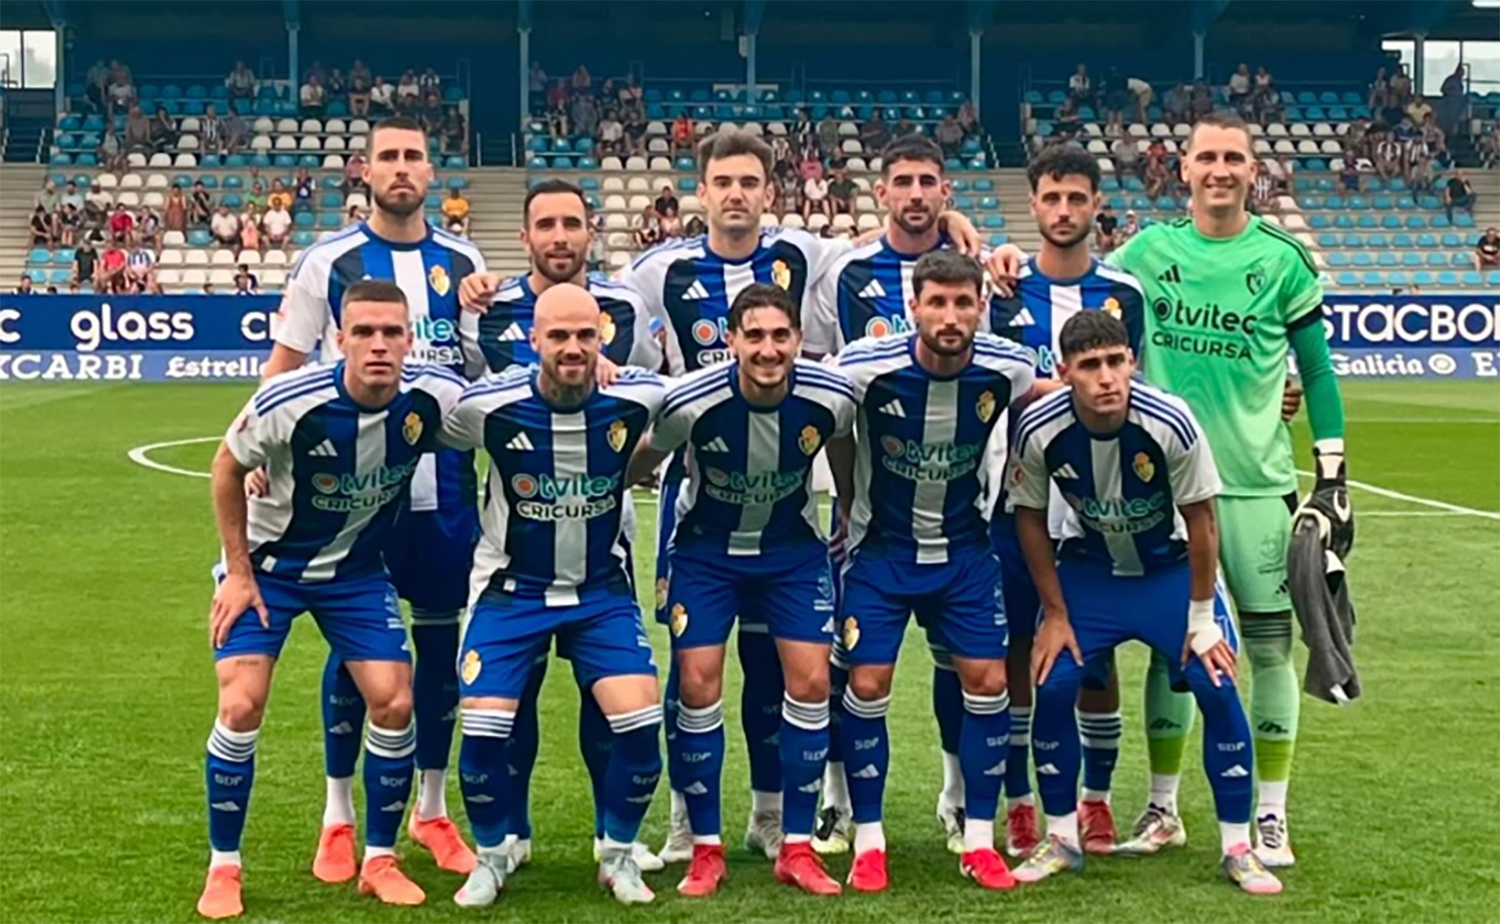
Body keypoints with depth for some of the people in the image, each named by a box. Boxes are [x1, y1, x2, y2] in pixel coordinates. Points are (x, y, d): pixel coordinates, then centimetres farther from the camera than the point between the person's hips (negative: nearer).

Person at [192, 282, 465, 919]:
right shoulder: (289, 402, -29)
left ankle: (380, 860, 12)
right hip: (269, 561, -2)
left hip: (357, 569, 2)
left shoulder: (435, 396, -24)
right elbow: (228, 468, -10)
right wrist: (239, 573, -8)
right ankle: (223, 869, 6)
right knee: (241, 705, -13)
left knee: (394, 701, -7)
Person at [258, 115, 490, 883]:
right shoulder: (328, 261, -1)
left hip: (445, 482, 3)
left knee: (441, 640, 8)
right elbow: (285, 364, 0)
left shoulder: (463, 262, 7)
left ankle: (432, 810, 22)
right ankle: (339, 817, 15)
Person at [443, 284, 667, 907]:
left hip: (602, 589, 1)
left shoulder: (639, 399, -15)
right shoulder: (489, 405, -19)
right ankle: (490, 858, 16)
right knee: (483, 727, -12)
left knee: (641, 721, -12)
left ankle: (618, 856, 13)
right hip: (511, 588, -1)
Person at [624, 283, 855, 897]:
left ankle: (797, 847, 6)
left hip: (794, 548, 2)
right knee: (698, 686, -8)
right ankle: (706, 850, 7)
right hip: (706, 548, -1)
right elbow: (641, 463, -7)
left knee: (810, 681, -7)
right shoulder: (691, 402, -28)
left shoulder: (832, 398, -22)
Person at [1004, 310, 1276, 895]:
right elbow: (1030, 519, -8)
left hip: (1171, 567, -1)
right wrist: (1055, 614, -6)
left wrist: (1202, 618, -12)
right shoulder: (1039, 430, -26)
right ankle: (1062, 839, 7)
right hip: (1088, 568, 1)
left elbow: (1200, 522, -17)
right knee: (1052, 684, -13)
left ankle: (1237, 847, 3)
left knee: (1217, 685, -13)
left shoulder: (1170, 424, -30)